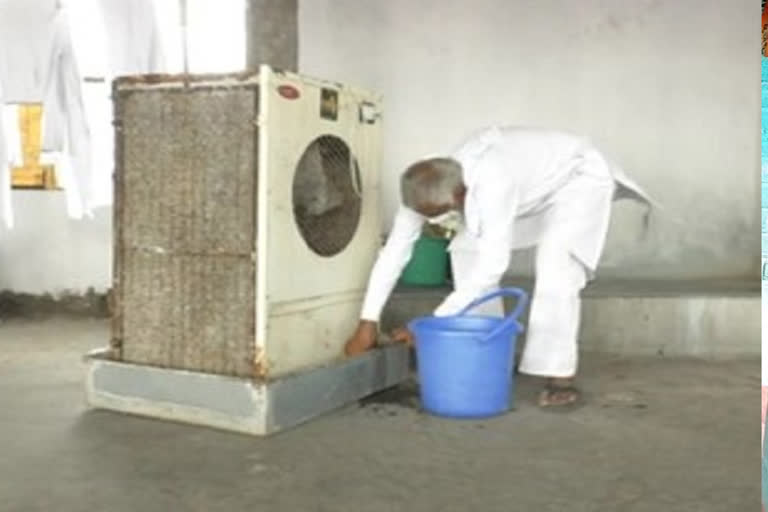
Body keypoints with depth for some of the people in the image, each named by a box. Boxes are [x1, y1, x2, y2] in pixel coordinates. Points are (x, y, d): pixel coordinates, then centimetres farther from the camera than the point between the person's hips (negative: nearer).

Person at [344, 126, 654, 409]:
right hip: (533, 181, 7)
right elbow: (394, 251, -18)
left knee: (555, 266, -28)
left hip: (577, 176, -7)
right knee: (467, 251, -2)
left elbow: (493, 265, -40)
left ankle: (560, 376, -19)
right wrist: (367, 323, -19)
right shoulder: (429, 189, -23)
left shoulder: (492, 183, -45)